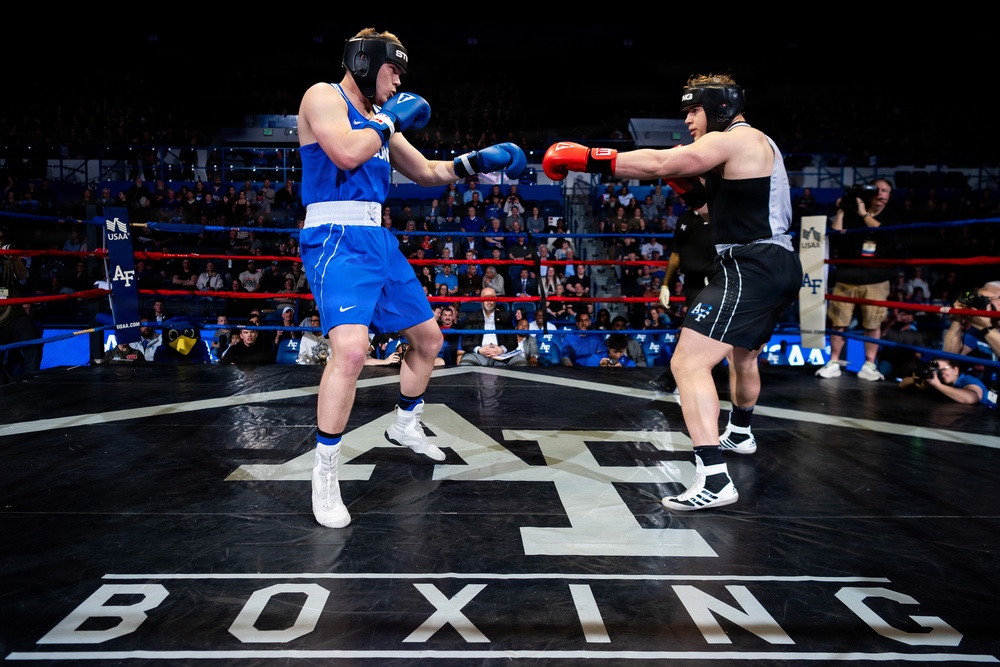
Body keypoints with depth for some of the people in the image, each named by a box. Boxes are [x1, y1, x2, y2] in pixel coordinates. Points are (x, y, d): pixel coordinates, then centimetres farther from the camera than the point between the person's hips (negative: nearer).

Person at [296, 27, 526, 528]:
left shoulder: (378, 117, 19)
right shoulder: (324, 96, -4)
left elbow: (426, 172, 25)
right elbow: (346, 153, -23)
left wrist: (475, 162, 13)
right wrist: (388, 122, -8)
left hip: (378, 241, 9)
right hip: (336, 238, -9)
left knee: (428, 338, 17)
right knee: (351, 349, -28)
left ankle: (405, 425, 41)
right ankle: (324, 475, -14)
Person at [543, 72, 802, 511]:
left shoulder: (732, 139, -10)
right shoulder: (755, 144, 22)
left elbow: (657, 164, -23)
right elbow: (713, 203, 24)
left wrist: (584, 158, -22)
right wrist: (687, 182, 7)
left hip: (750, 268, -11)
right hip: (777, 266, 11)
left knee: (688, 363, -18)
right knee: (743, 355, 32)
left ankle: (714, 479, -26)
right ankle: (740, 433, 57)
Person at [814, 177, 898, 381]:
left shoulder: (890, 218, 11)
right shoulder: (851, 215, 12)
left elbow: (883, 232, -10)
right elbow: (835, 235, 0)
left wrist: (864, 214, -8)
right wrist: (840, 211, -2)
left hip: (876, 279, 0)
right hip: (846, 277, 0)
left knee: (873, 324, -2)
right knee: (839, 321, -2)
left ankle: (869, 366, 5)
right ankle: (833, 363, 5)